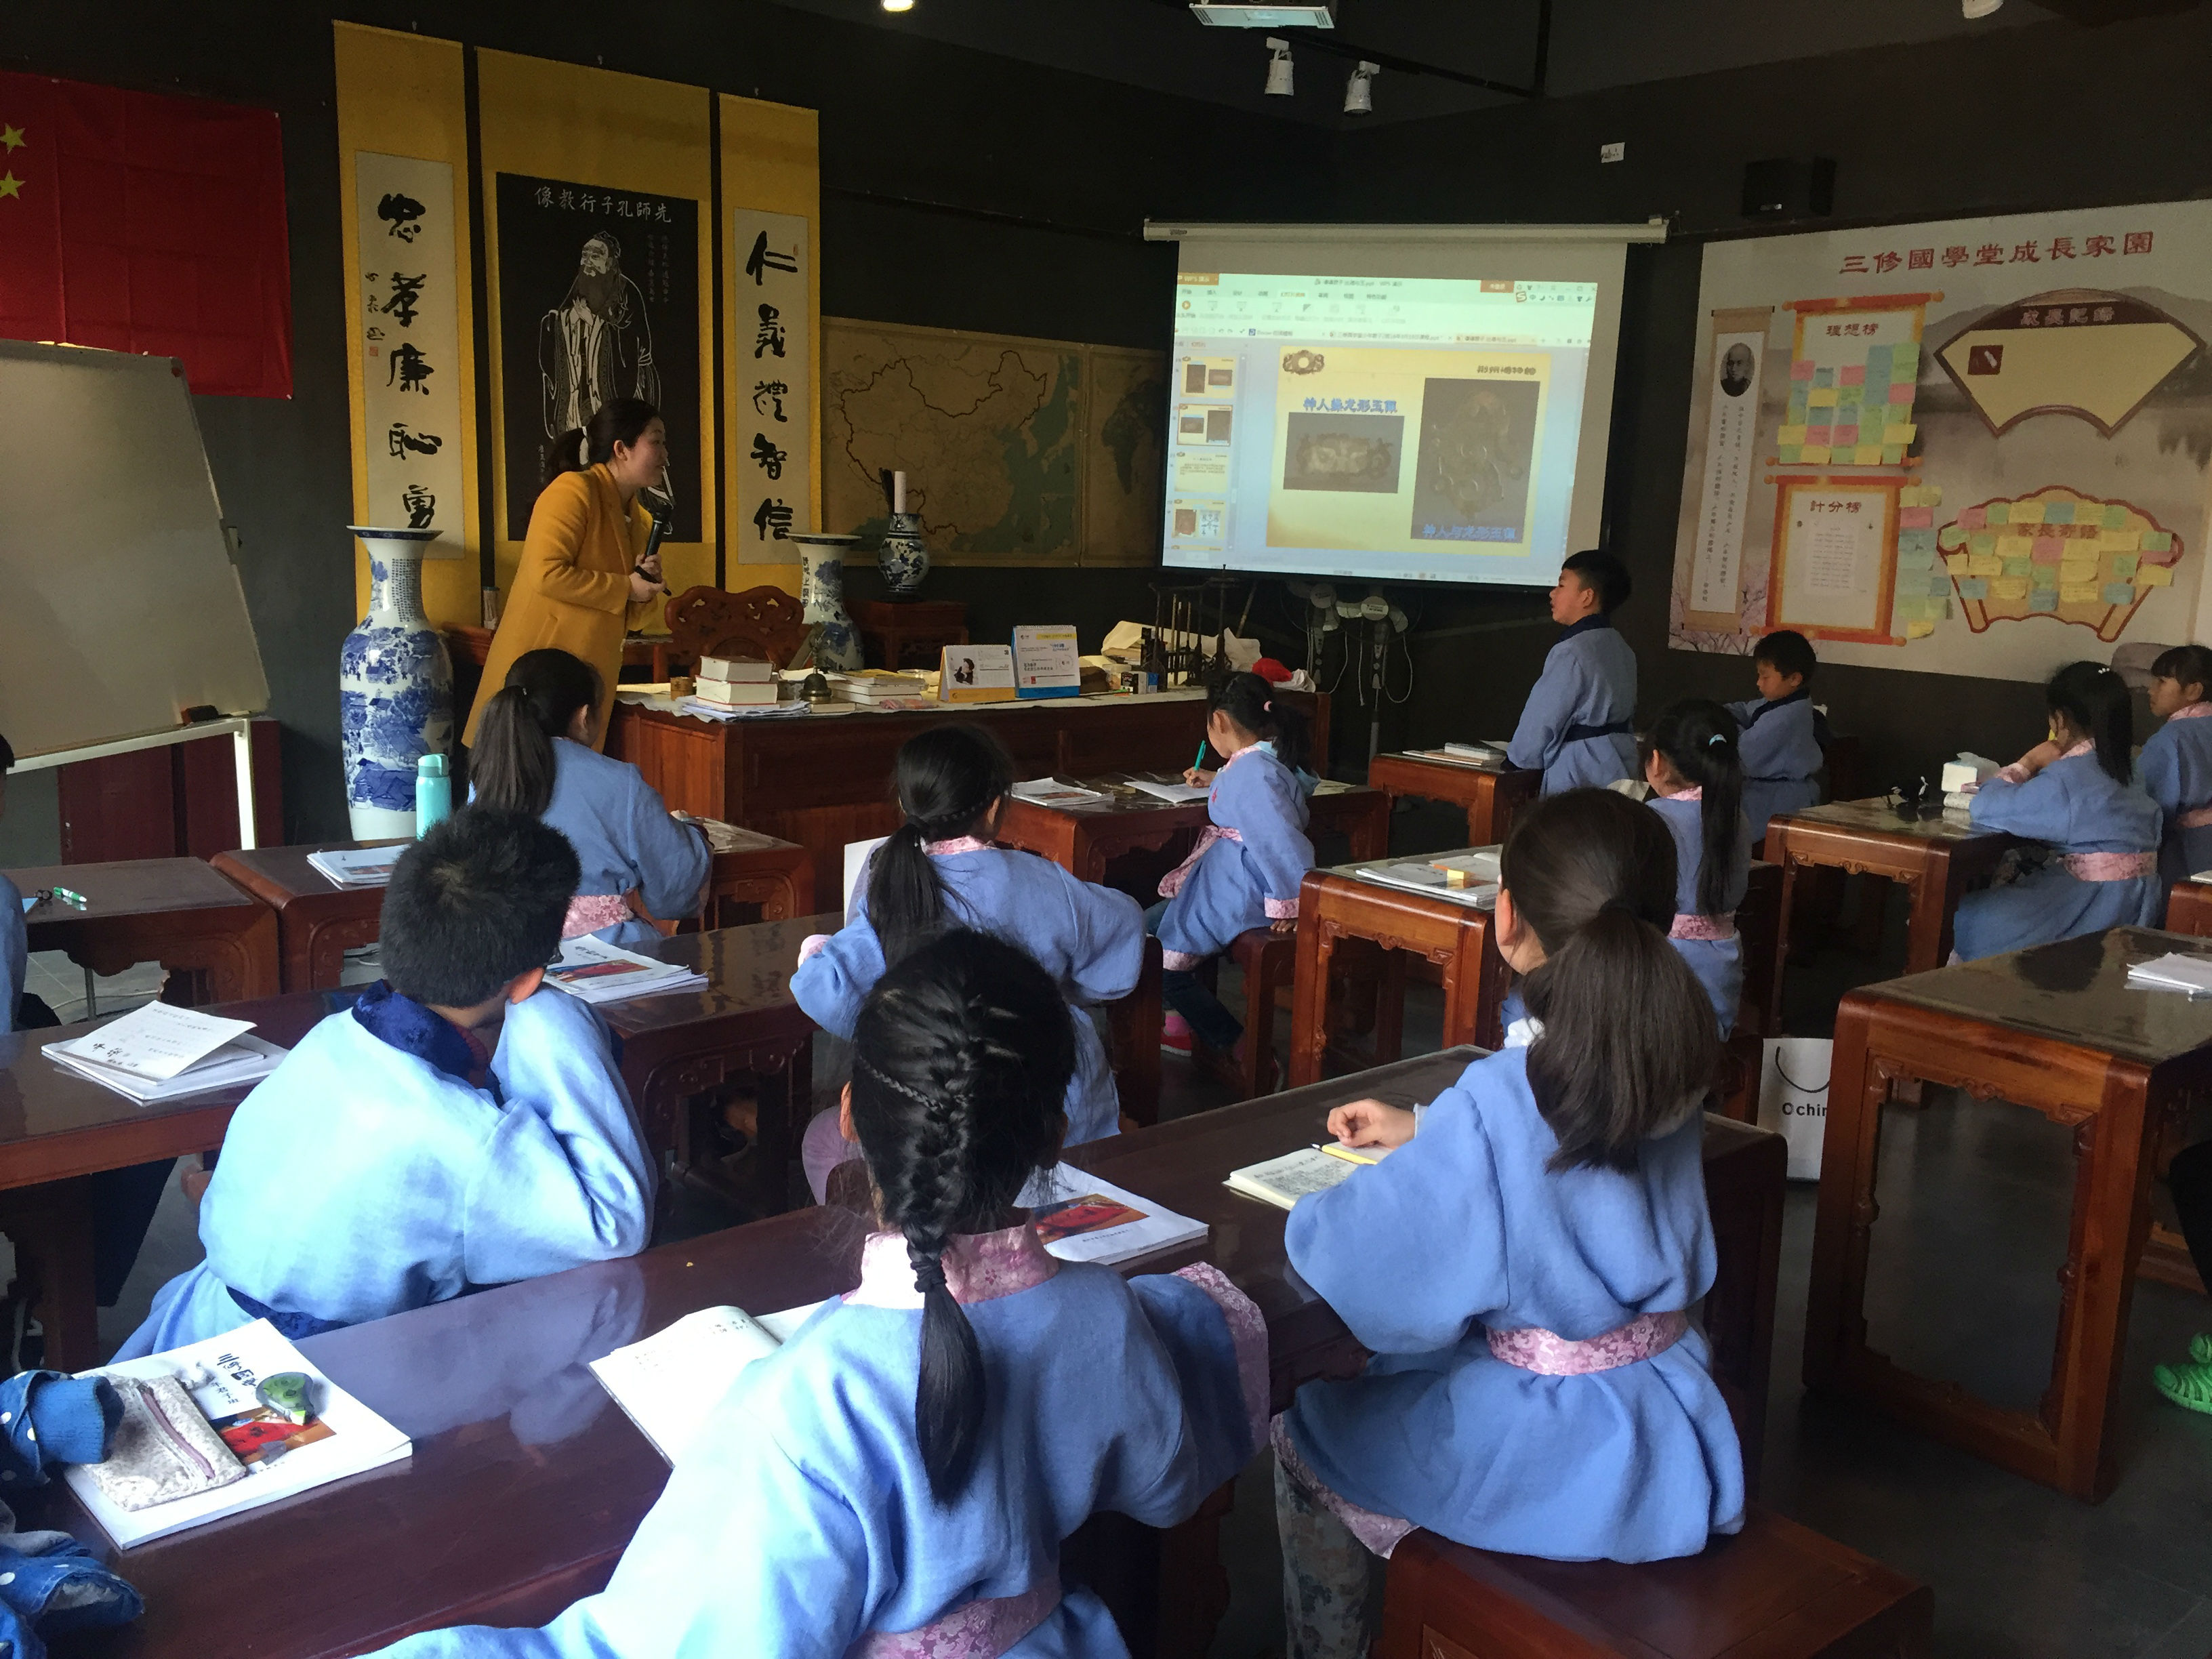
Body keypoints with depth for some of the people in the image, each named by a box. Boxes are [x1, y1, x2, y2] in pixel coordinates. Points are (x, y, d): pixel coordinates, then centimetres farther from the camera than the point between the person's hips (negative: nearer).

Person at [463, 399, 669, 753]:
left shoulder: (640, 521, 15)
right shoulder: (574, 490, -9)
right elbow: (545, 573, -21)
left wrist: (646, 591, -2)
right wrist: (625, 587, -13)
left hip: (590, 684, 8)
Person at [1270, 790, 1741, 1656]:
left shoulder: (1495, 1101, -28)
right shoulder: (1670, 1068, -7)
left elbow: (1352, 1265, -23)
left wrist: (1317, 1210, -2)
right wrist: (1425, 1132, 17)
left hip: (1557, 1452, -7)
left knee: (1308, 1435, 17)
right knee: (1390, 1384, 31)